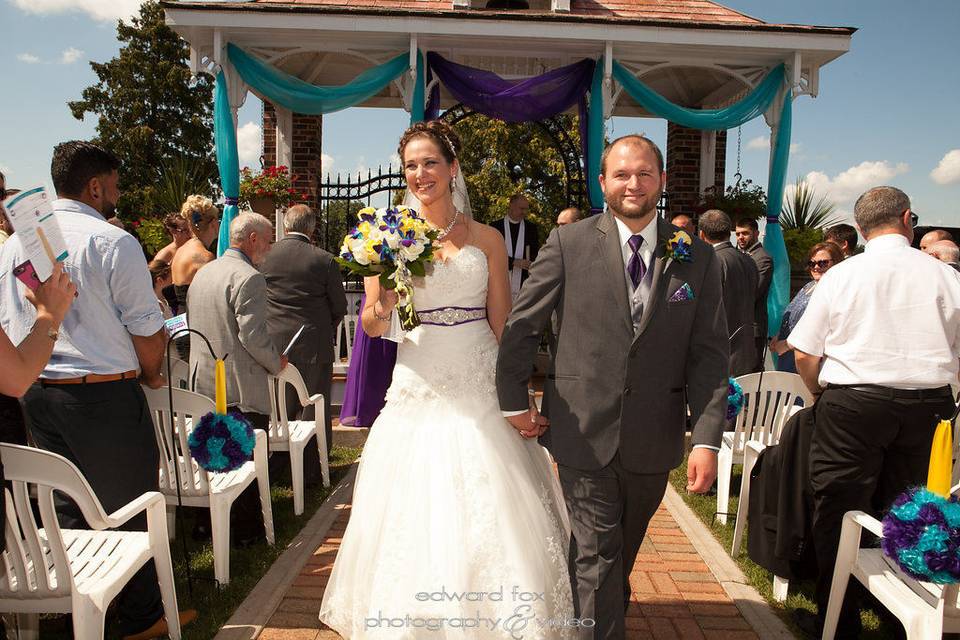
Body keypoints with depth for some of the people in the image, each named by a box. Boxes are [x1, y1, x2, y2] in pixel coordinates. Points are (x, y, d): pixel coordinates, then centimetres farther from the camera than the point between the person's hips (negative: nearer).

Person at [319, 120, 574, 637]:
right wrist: (383, 308, -23)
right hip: (419, 389, 0)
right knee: (415, 515, 6)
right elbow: (372, 327, 0)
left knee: (491, 516, 5)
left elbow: (503, 325, 6)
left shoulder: (487, 239, 4)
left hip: (482, 390, 1)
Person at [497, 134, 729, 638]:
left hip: (653, 442, 3)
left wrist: (707, 439, -10)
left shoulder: (696, 259, 0)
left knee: (623, 553, 23)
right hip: (583, 434, -3)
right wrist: (513, 401, 0)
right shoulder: (568, 244, -5)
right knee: (596, 554, 3)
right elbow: (521, 326, 0)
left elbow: (710, 354, -3)